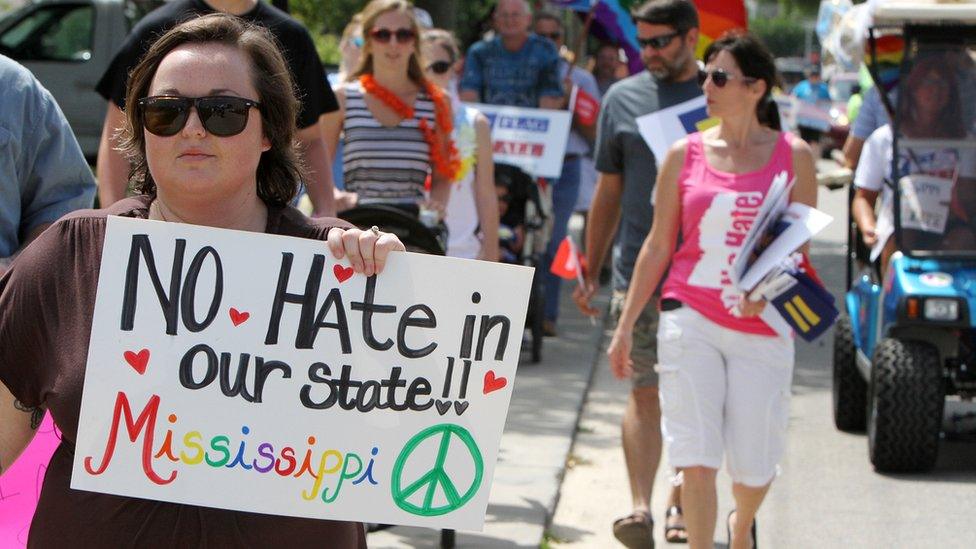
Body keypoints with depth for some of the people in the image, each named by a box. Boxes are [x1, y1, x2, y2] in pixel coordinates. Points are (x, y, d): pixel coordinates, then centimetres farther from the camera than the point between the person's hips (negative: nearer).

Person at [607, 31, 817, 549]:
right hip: (691, 320, 0)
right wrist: (625, 326, 7)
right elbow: (658, 244, 9)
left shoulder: (793, 156, 2)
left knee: (754, 467, 9)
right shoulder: (685, 154, 5)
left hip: (762, 330, 0)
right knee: (696, 461, -9)